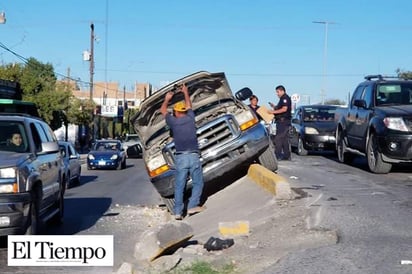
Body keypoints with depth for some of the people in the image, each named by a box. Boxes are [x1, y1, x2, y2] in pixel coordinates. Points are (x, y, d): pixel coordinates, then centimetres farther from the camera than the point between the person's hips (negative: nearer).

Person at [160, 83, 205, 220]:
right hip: (194, 156, 0)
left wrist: (167, 99, 41)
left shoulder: (173, 121, 6)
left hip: (180, 157, 0)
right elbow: (189, 105, 31)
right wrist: (185, 92, 45)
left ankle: (178, 212, 3)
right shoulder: (190, 118, 9)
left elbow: (163, 110, 25)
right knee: (198, 183, 12)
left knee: (179, 186, 3)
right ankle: (193, 206, 3)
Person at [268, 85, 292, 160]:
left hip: (283, 121, -11)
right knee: (285, 139, 11)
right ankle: (286, 156, 13)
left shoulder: (285, 98, -9)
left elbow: (284, 109, -21)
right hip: (282, 121, 11)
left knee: (278, 138, -13)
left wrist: (273, 111, -19)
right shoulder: (283, 99, 23)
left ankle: (278, 155, -15)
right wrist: (274, 107, 16)